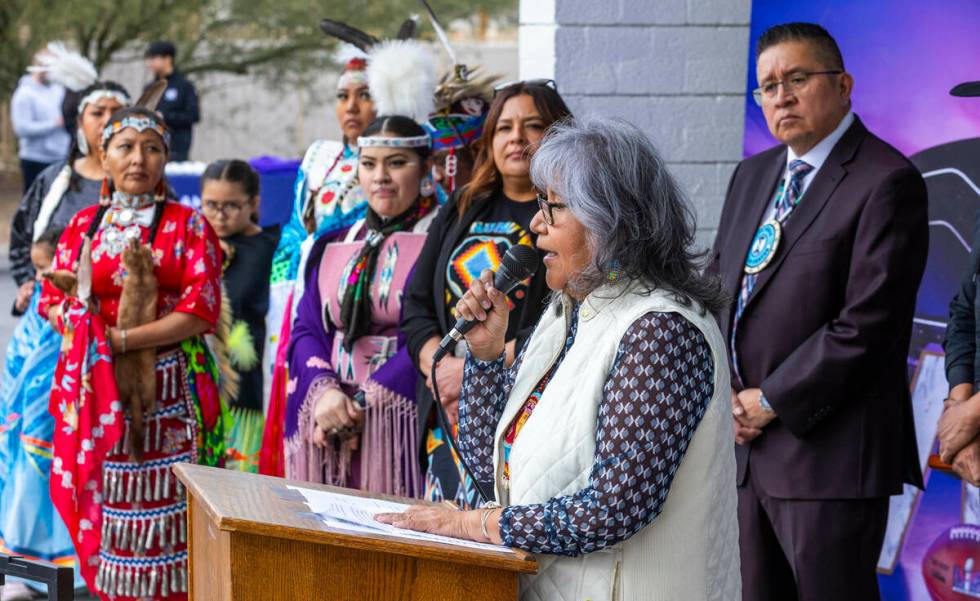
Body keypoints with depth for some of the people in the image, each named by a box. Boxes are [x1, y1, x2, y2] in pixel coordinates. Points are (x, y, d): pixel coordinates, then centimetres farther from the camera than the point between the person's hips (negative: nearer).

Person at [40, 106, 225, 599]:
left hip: (168, 388, -3)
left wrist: (121, 340, -14)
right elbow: (52, 299, 10)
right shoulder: (83, 224, 12)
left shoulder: (188, 225, 1)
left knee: (162, 504, -5)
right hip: (93, 387, 3)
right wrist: (87, 333, -11)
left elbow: (200, 310, -9)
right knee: (101, 501, 2)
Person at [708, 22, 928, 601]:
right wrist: (724, 395, 2)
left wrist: (770, 401, -12)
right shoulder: (752, 176, 16)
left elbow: (868, 324, -17)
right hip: (747, 445, 7)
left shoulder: (887, 181, -10)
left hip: (830, 450, -7)